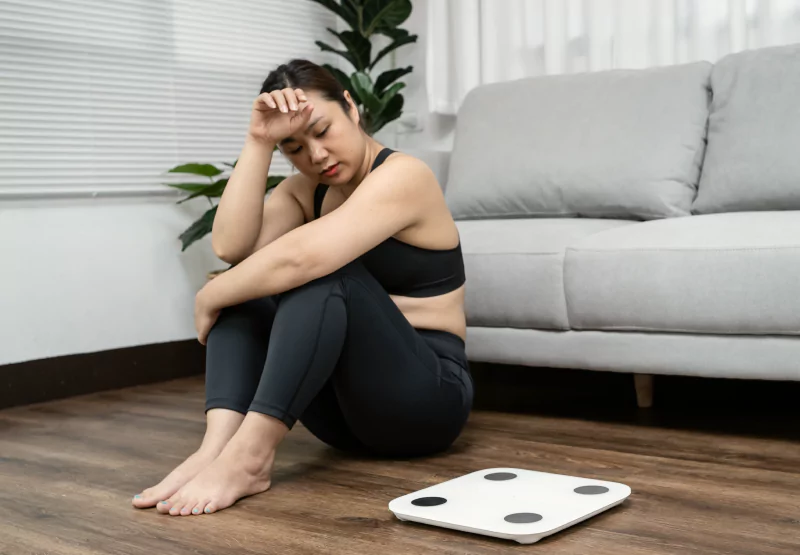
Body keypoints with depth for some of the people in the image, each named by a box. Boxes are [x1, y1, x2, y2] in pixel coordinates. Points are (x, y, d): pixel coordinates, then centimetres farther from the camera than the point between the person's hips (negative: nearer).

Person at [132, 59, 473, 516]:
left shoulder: (403, 176, -14)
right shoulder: (306, 190, 9)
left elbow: (296, 258, -29)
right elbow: (231, 247, -11)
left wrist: (209, 298, -14)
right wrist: (259, 142, -14)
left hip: (426, 396, -7)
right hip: (344, 403, 7)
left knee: (320, 272, -28)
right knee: (247, 278, -8)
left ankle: (249, 454, -36)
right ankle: (218, 444, -28)